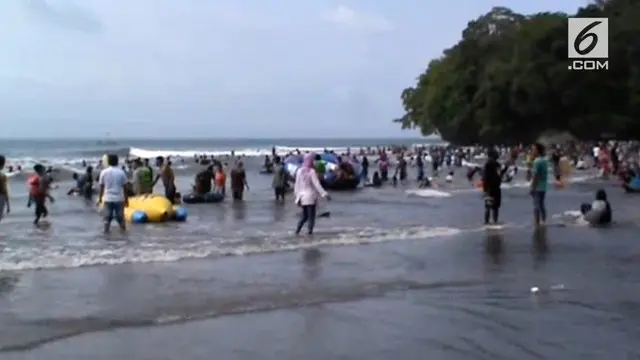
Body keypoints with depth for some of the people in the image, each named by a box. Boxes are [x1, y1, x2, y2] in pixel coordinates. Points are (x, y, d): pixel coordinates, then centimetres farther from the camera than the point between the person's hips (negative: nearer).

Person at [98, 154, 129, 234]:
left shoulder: (104, 172, -2)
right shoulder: (121, 172, -3)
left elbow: (101, 187, 1)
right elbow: (125, 187, -1)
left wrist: (100, 198, 13)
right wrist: (126, 199, 7)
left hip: (108, 198, 0)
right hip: (119, 198, 0)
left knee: (107, 217, 6)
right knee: (120, 217, 8)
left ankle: (106, 232, 4)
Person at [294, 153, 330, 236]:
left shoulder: (299, 171, 3)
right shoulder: (312, 171, -13)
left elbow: (297, 185, 6)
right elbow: (316, 184, -18)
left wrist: (298, 196, 14)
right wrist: (324, 194, -18)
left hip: (302, 197, 5)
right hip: (311, 196, -5)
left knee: (304, 216, 16)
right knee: (311, 216, 3)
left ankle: (297, 230, 8)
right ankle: (310, 231, -3)